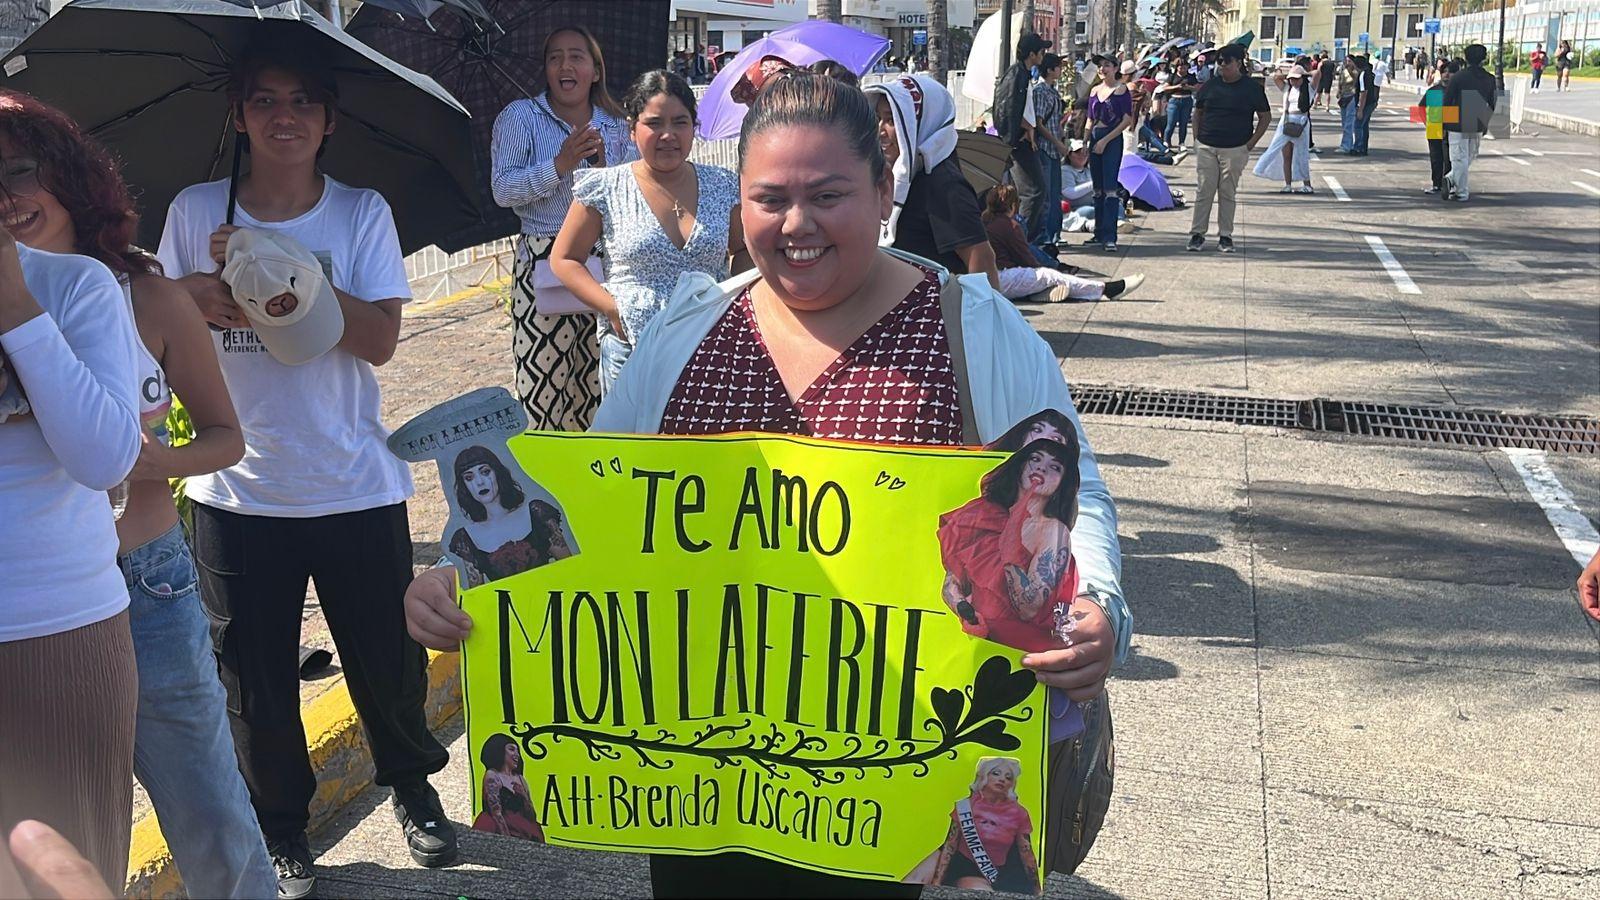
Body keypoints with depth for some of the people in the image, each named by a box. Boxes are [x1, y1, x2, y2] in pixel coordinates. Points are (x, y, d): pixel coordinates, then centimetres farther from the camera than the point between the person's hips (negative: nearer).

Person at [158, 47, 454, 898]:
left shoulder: (363, 213, -1)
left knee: (389, 662, 9)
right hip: (237, 491, 1)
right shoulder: (194, 213, 2)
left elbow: (380, 338, -11)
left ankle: (413, 787, 36)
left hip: (356, 486, 0)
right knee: (256, 677, 9)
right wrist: (200, 296, -17)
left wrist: (285, 272, -20)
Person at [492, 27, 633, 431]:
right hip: (543, 264, -3)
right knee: (543, 374, -5)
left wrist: (602, 166, -7)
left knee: (595, 376, 8)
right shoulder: (519, 117, 1)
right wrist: (560, 165, -19)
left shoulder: (616, 125, 10)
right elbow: (503, 190, -9)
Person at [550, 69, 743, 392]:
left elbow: (745, 250, 17)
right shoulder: (606, 189, -2)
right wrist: (613, 309, -10)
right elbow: (563, 259, 3)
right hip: (630, 350, -2)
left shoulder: (722, 186, 5)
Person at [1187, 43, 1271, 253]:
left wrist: (1251, 142, -3)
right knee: (1204, 192, 1)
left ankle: (1225, 236, 11)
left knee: (1227, 194, 4)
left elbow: (1265, 117, 5)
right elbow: (1198, 112, 19)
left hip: (1235, 150, -2)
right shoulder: (1210, 86, 8)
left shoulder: (1252, 87, 0)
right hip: (1207, 148, 2)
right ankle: (1197, 234, 7)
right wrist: (1197, 136, 6)